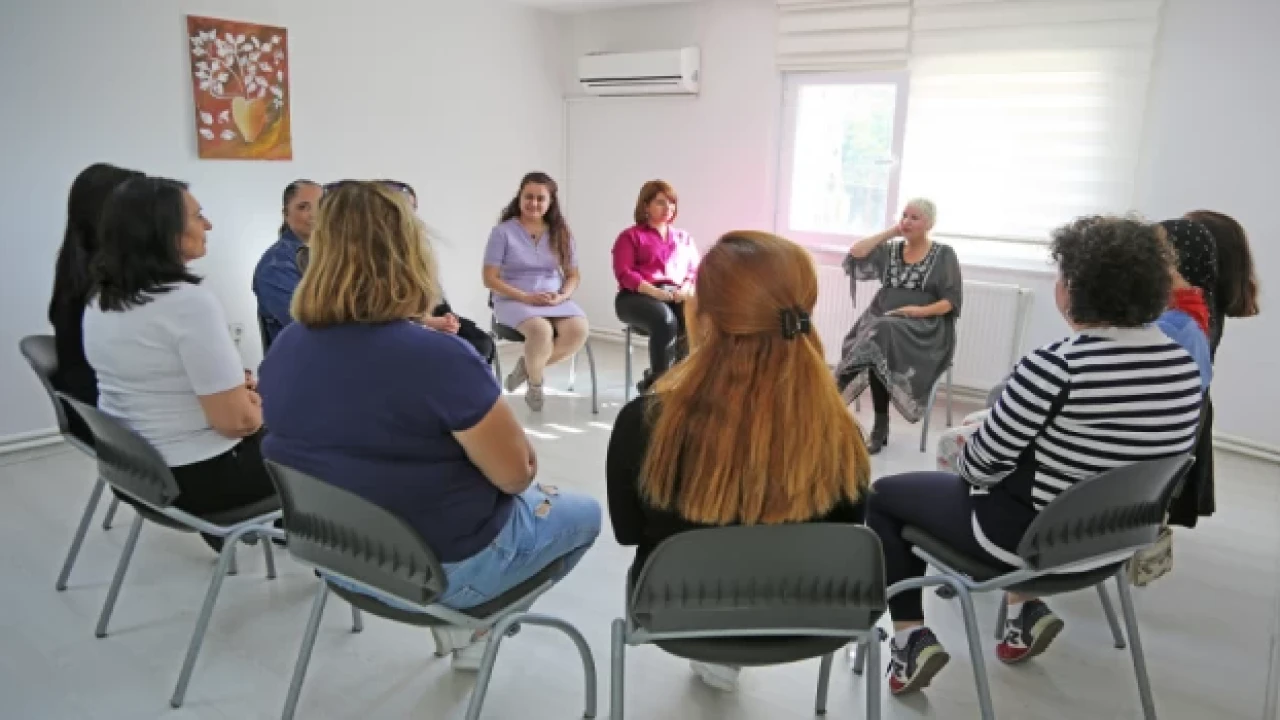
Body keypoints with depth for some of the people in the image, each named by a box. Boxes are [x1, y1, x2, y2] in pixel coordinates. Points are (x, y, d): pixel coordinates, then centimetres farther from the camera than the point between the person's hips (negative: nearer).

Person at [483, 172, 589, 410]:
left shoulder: (560, 233, 9)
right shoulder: (503, 232, -2)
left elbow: (573, 276, 12)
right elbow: (490, 279, -6)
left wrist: (561, 296, -10)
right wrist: (526, 297, -17)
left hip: (555, 301, 4)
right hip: (513, 301, -4)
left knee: (579, 330, -28)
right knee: (541, 330, -36)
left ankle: (528, 365, -2)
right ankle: (535, 382, -3)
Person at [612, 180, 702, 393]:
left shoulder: (685, 238, 26)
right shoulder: (630, 236, 11)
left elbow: (696, 271, 16)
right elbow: (624, 273, -3)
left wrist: (686, 289, -8)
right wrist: (657, 292, -17)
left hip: (678, 297, 4)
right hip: (638, 296, -4)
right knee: (665, 319, -38)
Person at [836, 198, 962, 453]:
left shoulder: (944, 255, 6)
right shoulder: (890, 250, 17)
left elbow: (951, 301, 0)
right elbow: (855, 255, 2)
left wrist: (921, 310, -17)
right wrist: (890, 232, 6)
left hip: (925, 328, -3)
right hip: (882, 322, 4)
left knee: (882, 336, -35)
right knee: (878, 341, -33)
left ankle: (880, 425, -25)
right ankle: (880, 425, -27)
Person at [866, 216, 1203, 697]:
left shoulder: (1055, 367, -28)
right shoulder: (1184, 365, -4)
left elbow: (982, 465, -19)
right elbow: (1124, 454, 7)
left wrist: (966, 450, 5)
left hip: (1030, 535, -7)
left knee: (883, 495, 12)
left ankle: (911, 638, 8)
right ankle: (1026, 610, 25)